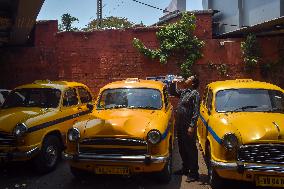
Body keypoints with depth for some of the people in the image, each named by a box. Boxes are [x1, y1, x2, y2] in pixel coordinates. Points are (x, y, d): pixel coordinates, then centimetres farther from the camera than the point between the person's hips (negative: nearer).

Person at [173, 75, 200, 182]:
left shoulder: (195, 93, -12)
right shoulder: (183, 91, 12)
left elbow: (196, 111, -17)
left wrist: (192, 126, -22)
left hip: (188, 127, -8)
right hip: (180, 125, 8)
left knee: (191, 149, 0)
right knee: (182, 148, 17)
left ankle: (194, 173, 10)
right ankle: (185, 168, 32)